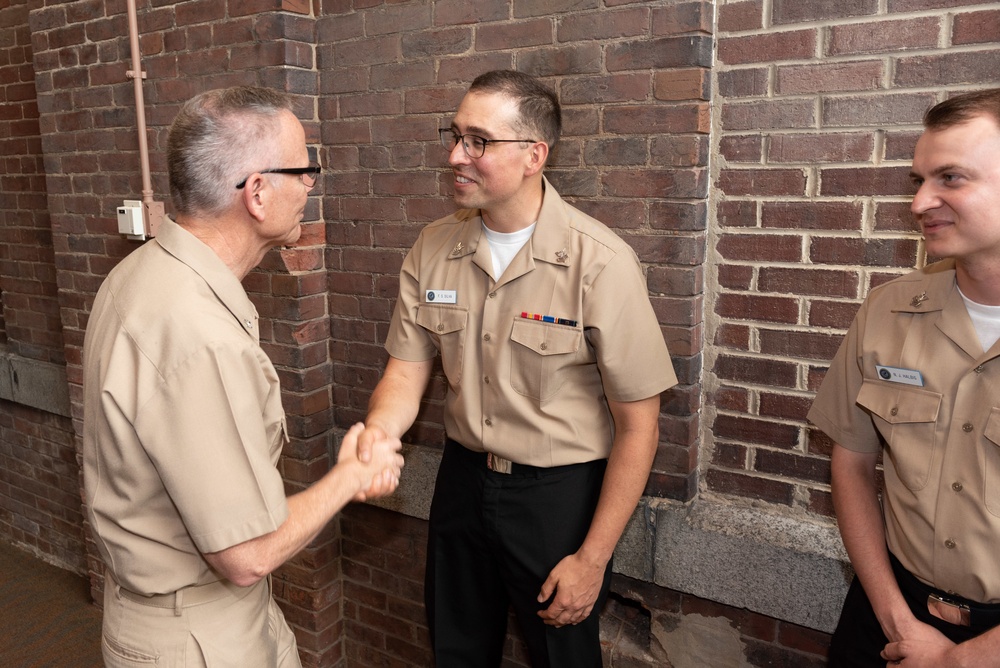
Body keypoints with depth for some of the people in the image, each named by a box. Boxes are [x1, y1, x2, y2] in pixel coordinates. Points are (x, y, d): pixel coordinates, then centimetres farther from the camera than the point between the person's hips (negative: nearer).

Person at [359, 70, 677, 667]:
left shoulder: (600, 263, -20)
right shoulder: (433, 249, -4)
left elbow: (638, 425, -16)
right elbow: (407, 373, -1)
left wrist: (593, 558, -13)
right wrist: (376, 434, -24)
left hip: (561, 492, -4)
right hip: (463, 479, 5)